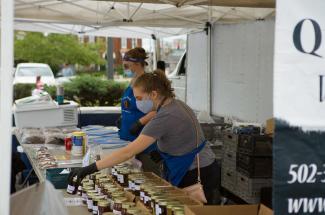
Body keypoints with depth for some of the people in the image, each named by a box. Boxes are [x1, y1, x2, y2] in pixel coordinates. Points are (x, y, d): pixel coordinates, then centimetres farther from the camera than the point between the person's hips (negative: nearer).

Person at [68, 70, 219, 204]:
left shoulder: (164, 118, -26)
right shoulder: (177, 104, 3)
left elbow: (128, 152, -31)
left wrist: (91, 168, -31)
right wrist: (161, 150, 7)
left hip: (196, 176, -9)